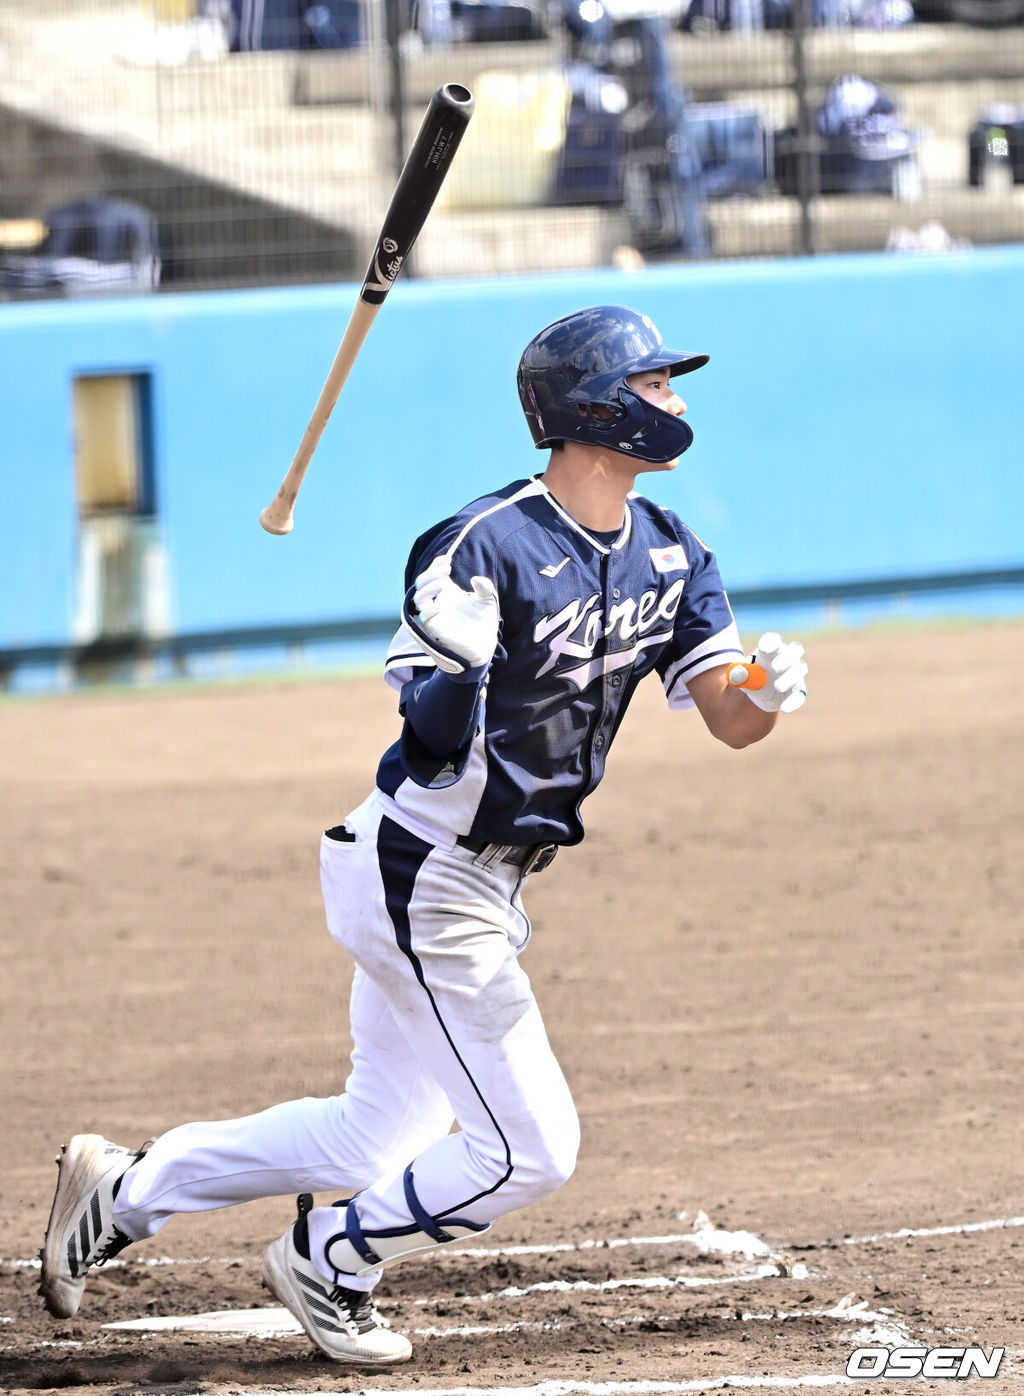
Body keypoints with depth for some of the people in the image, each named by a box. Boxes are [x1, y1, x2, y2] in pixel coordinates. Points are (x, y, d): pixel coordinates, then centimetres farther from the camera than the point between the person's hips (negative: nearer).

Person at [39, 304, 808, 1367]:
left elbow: (729, 721, -1)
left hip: (482, 883, 9)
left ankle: (125, 1192, 28)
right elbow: (425, 719, -22)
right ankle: (330, 1262, 16)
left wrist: (768, 692, -21)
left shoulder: (669, 555, 4)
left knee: (375, 1140, 17)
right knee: (528, 1149, -7)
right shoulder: (487, 545, -21)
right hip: (421, 874, -9)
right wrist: (450, 697, -42)